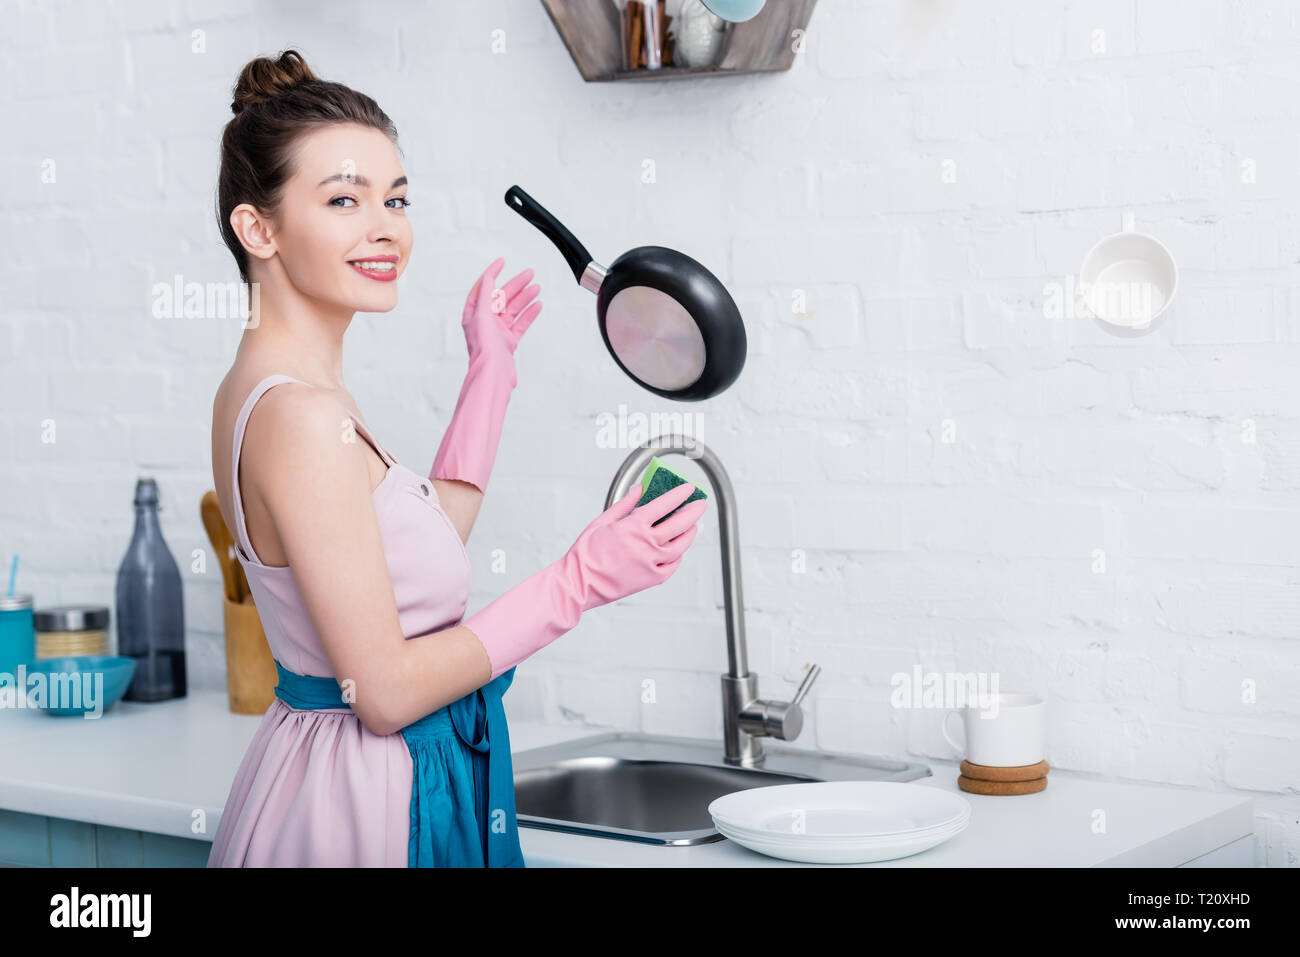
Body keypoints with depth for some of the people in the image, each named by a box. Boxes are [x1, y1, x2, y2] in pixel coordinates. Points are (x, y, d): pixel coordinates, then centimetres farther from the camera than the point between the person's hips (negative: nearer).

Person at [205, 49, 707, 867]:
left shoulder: (267, 388, 6)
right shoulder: (301, 416, -23)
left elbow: (429, 547, 15)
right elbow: (384, 691, -23)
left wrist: (490, 367, 17)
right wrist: (578, 582, -22)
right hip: (365, 804, -9)